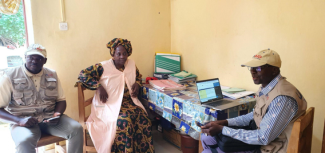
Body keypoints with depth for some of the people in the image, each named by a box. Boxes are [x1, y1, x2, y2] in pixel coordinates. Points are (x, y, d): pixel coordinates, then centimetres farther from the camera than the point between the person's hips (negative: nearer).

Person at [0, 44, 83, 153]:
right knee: (25, 141, -37)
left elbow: (61, 100, 12)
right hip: (24, 122, -3)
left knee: (76, 129, -20)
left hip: (50, 118, 4)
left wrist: (57, 114, -10)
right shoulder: (10, 76, -2)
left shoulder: (52, 75, 9)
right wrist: (19, 120, -22)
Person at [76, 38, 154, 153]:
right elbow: (83, 75, -8)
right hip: (109, 104, -4)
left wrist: (137, 84, 5)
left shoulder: (131, 64, 9)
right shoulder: (104, 67, -7)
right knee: (124, 121, -32)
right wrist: (99, 87, -17)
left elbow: (138, 76, 28)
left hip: (128, 101, 5)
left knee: (143, 119, -23)